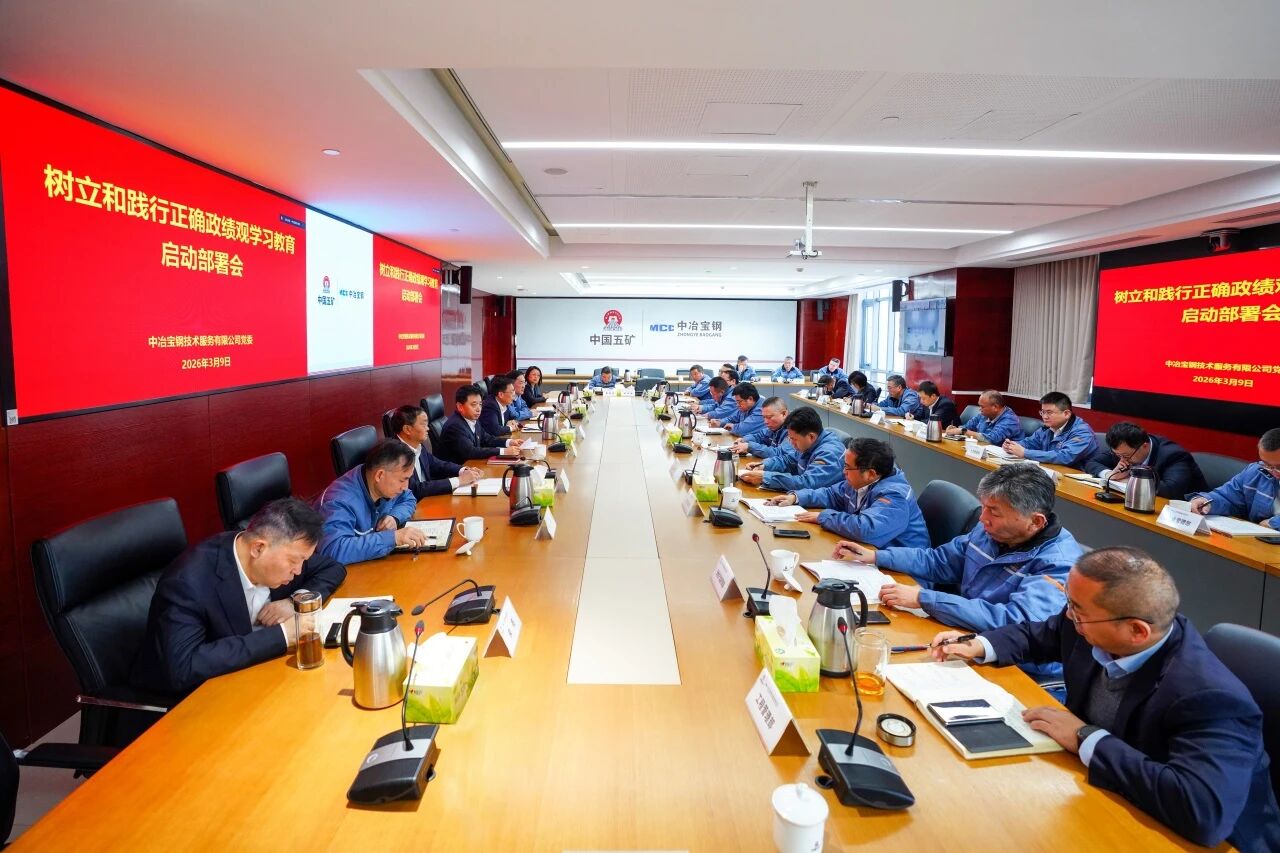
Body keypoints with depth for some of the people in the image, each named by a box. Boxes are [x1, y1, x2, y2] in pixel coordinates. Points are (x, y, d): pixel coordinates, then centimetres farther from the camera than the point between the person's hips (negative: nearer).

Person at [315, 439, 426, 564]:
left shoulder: (387, 485, -7)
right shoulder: (341, 501, -27)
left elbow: (409, 500, 11)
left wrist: (395, 517, -10)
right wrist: (393, 537, -39)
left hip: (375, 562, 6)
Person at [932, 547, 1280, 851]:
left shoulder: (1211, 697, -31)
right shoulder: (1098, 629, -12)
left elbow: (1205, 812, -43)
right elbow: (1041, 634, 9)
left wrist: (1087, 739, -33)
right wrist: (980, 646, -7)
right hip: (1102, 796, 6)